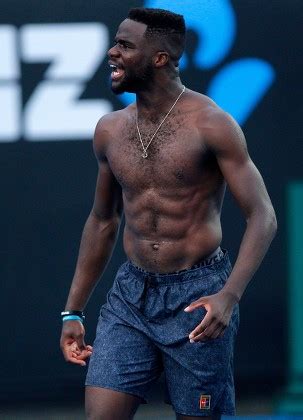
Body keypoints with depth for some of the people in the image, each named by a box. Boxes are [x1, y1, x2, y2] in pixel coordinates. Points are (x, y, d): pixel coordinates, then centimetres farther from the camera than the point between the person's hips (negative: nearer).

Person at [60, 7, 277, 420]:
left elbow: (262, 218, -14)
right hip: (130, 294, 5)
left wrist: (229, 296, -28)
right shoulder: (110, 130, 7)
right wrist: (73, 311, 16)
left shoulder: (210, 125, -11)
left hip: (197, 297, -5)